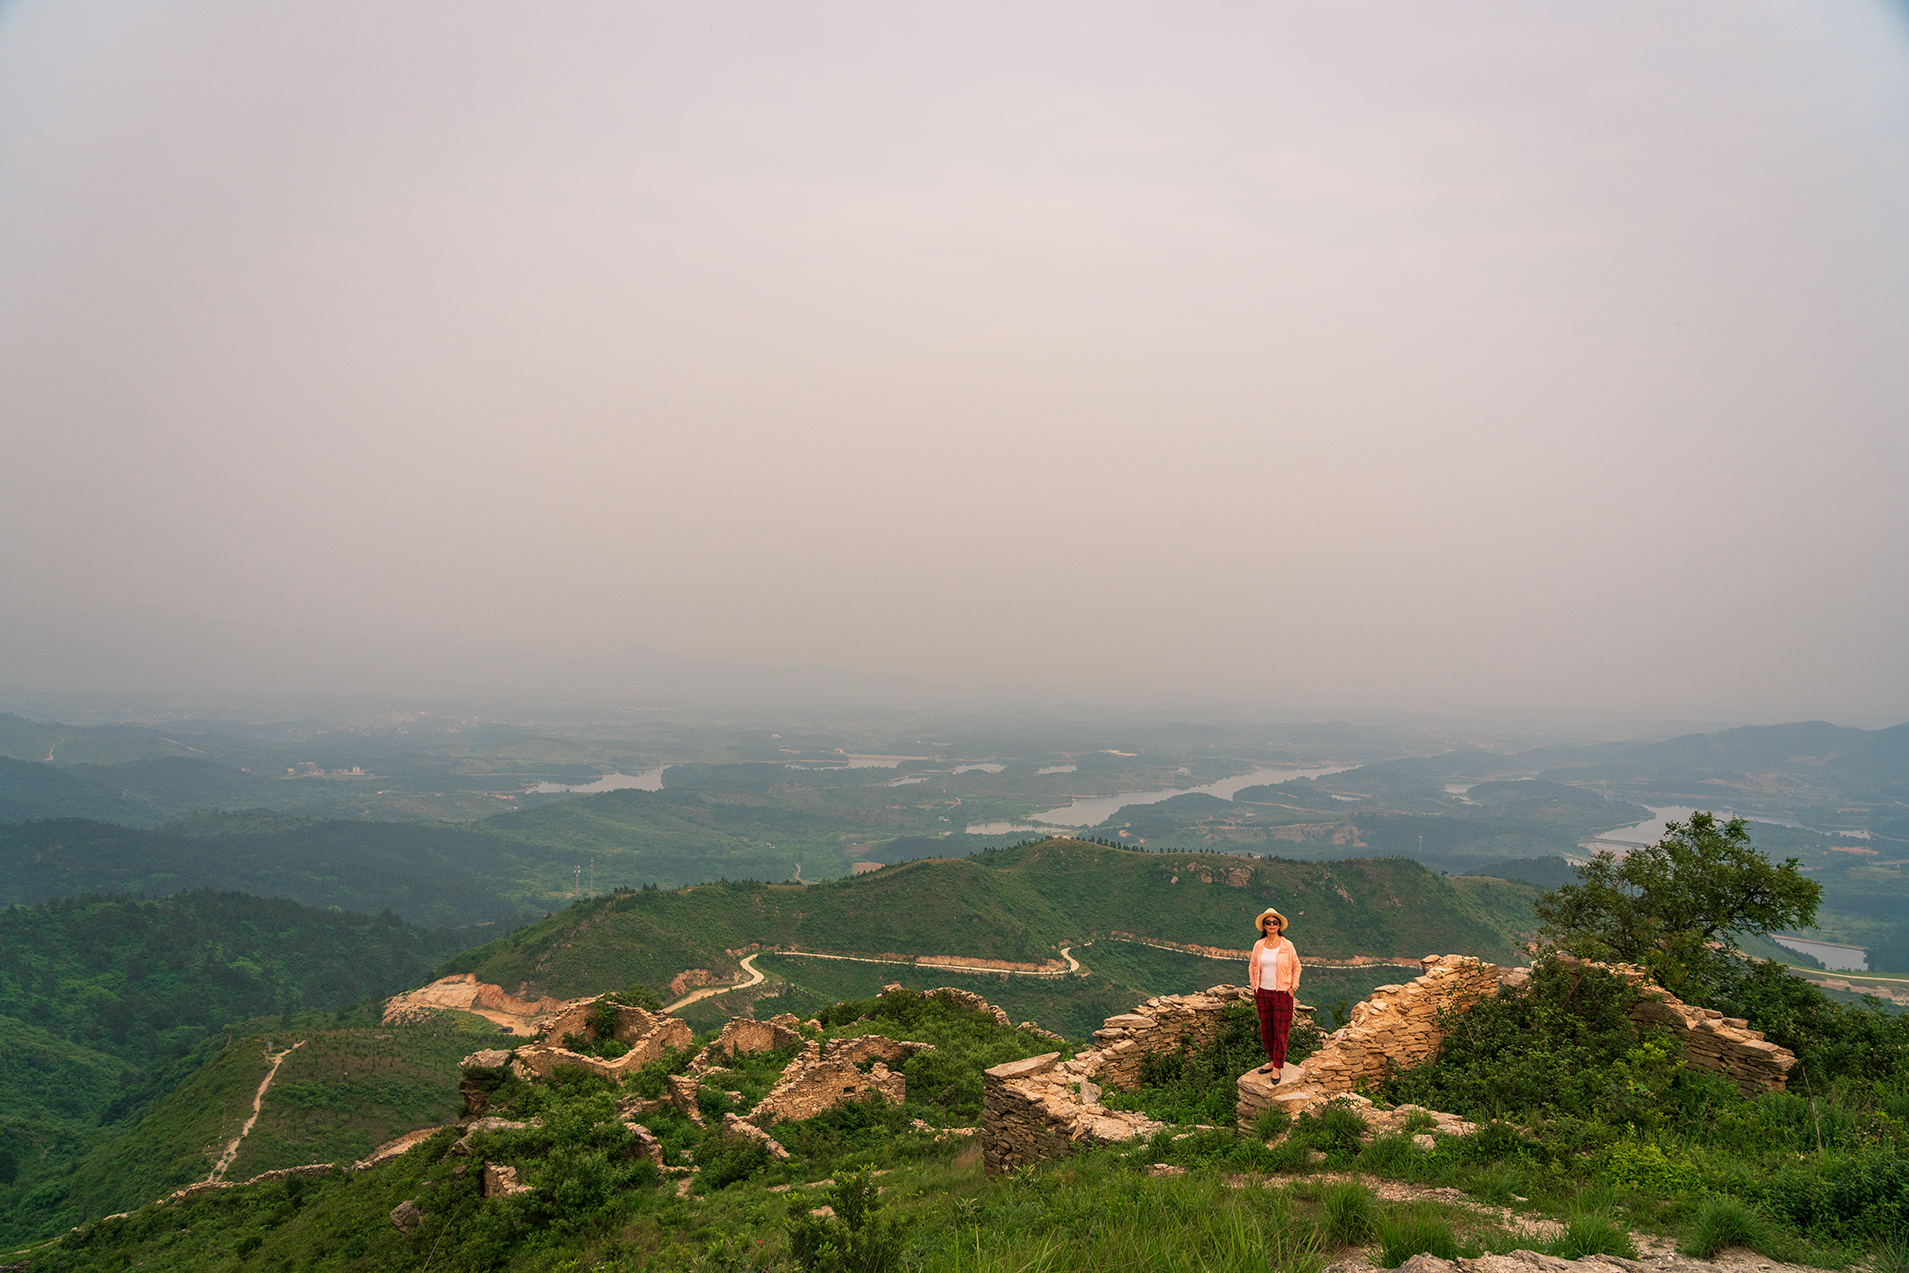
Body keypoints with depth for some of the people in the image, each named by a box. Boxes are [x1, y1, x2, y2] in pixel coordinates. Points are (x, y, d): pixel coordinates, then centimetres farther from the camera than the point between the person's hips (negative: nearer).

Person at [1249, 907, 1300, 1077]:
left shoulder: (1287, 946, -5)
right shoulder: (1258, 945, 2)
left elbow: (1296, 967, 5)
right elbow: (1252, 966, 15)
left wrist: (1293, 987, -2)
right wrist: (1254, 985, 7)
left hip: (1282, 994, -3)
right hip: (1262, 993, 3)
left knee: (1281, 1031, -1)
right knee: (1266, 1029, 11)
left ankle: (1277, 1067, 7)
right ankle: (1272, 1061, 26)